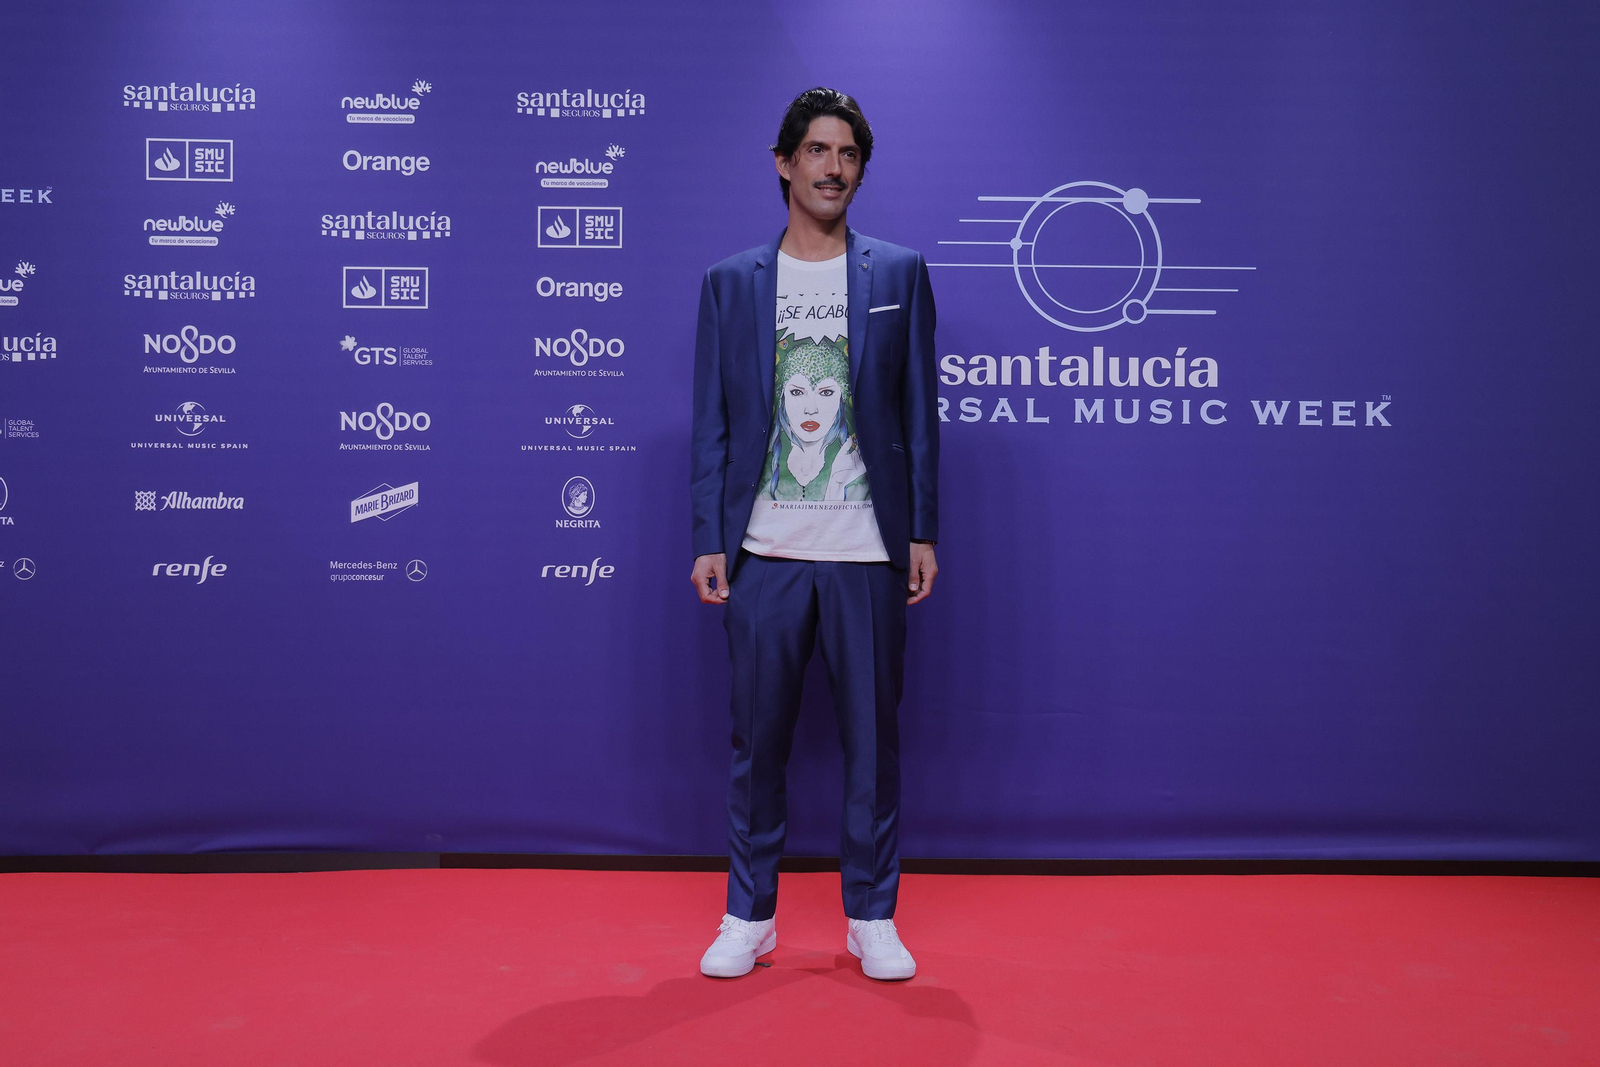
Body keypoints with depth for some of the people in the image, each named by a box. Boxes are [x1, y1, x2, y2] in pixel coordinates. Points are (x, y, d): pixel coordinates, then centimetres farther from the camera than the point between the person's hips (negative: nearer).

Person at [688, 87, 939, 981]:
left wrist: (924, 532, 0)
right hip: (765, 550, 1)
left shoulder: (899, 273, 8)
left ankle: (873, 915, 22)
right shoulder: (731, 282, 9)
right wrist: (709, 539, 0)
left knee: (874, 736, 6)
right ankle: (750, 914, 22)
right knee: (758, 738, 7)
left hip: (868, 550, 0)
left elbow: (920, 412, 6)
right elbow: (712, 424, 7)